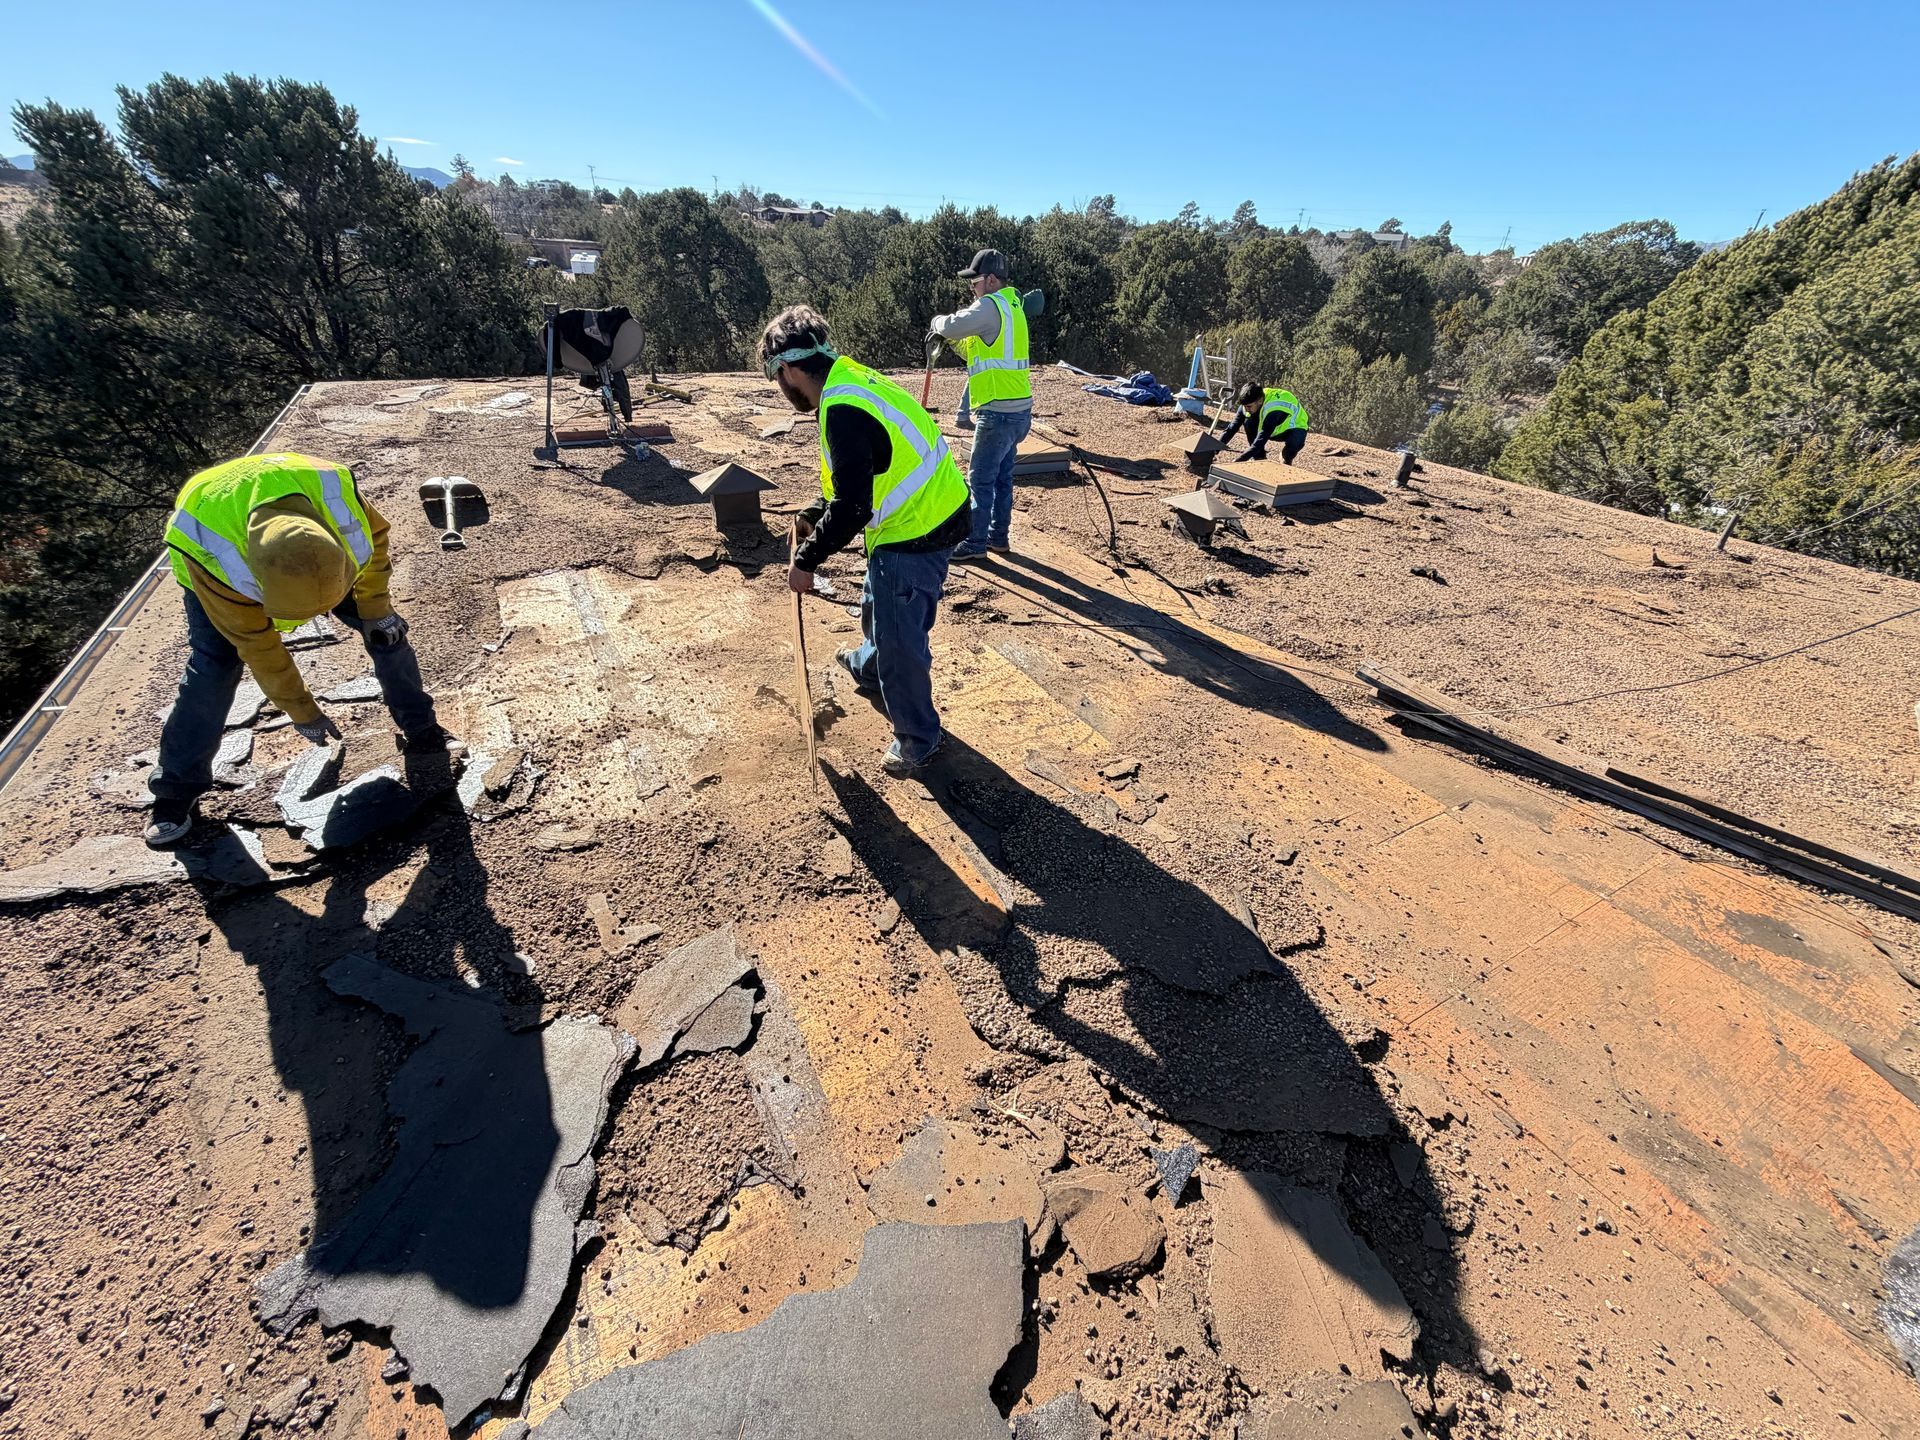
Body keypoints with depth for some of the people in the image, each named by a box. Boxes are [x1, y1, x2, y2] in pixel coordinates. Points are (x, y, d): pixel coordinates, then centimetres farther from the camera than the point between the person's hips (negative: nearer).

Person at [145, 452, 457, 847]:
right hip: (221, 557, -2)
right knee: (214, 663, -16)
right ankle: (176, 787, 1)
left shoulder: (336, 492, -42)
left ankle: (421, 731, 10)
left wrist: (374, 607, -14)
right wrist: (301, 711, -19)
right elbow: (257, 645, -28)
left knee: (385, 628, -8)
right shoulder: (215, 561, -42)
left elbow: (375, 534, -16)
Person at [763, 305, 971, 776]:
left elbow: (852, 507, -26)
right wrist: (814, 515, 16)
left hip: (916, 533, -10)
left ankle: (918, 737, 14)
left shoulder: (843, 412, -24)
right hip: (928, 515, 10)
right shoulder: (850, 381, 8)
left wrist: (807, 560, -15)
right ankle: (869, 667, 56)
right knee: (878, 605, 29)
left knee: (898, 635, -2)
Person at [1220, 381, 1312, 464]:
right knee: (1249, 422, -22)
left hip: (1295, 428, -5)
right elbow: (1233, 427, -20)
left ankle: (1286, 464, -3)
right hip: (1276, 429, 5)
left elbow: (1261, 439, -45)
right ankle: (1258, 461, -8)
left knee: (1292, 444, -38)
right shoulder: (1249, 403, -23)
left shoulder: (1273, 410, -41)